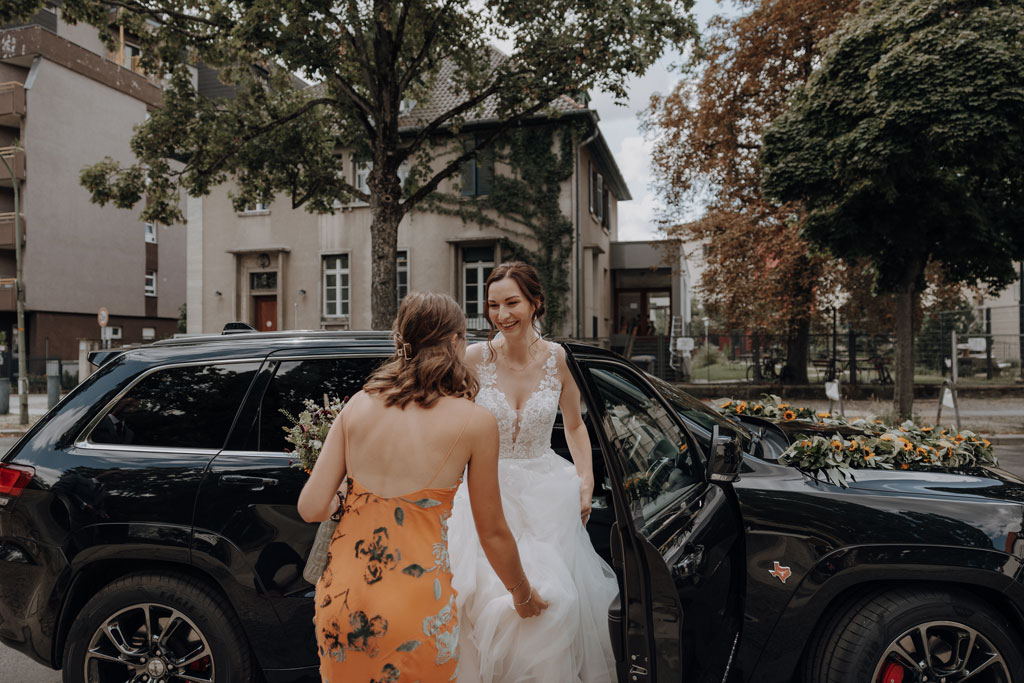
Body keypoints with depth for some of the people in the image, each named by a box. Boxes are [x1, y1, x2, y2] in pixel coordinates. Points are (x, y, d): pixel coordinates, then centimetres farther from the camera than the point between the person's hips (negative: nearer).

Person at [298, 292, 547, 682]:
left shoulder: (358, 405, 0)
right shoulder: (475, 422, -8)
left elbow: (311, 509, -1)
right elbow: (492, 533, 0)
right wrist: (523, 596, 17)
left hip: (341, 600, 4)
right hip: (415, 607, -3)